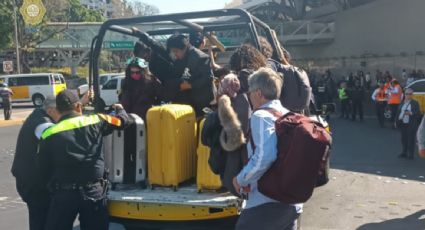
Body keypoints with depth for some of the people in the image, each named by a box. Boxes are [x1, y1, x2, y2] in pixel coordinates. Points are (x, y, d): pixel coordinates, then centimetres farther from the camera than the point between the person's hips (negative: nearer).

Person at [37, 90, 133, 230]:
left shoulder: (49, 135, 2)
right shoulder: (96, 122, 2)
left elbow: (44, 170, 6)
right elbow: (124, 121, 13)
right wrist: (120, 109, 34)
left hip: (64, 193, -1)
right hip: (94, 191, 1)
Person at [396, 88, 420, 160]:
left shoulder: (415, 103, -1)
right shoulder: (402, 103, 11)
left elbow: (418, 113, -6)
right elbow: (398, 112, 13)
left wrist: (411, 113, -21)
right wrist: (396, 121, 7)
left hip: (411, 124, -4)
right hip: (402, 124, 4)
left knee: (411, 139, -2)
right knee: (404, 139, 8)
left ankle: (410, 154, 5)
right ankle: (404, 153, 19)